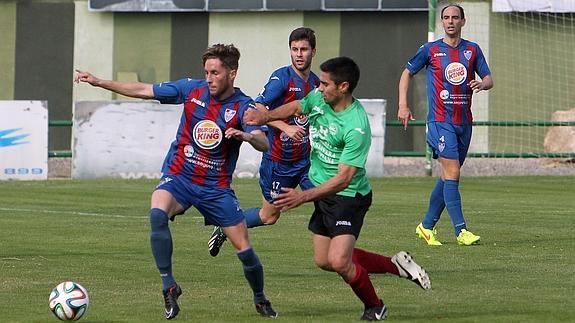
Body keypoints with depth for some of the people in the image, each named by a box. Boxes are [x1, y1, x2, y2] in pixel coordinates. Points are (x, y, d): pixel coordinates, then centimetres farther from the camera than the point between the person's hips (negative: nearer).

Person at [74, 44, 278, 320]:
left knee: (244, 248, -3)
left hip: (216, 188, -1)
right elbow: (143, 91, 3)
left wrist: (243, 135, -46)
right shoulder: (192, 89, -3)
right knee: (157, 214, -31)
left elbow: (263, 144, -24)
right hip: (178, 178, 1)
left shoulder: (244, 107, -10)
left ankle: (260, 300, 25)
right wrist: (98, 82, -1)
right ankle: (169, 286, -21)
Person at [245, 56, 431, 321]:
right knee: (324, 261, 14)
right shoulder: (318, 98, -7)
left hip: (348, 197, -9)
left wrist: (303, 197, -36)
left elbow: (343, 179, -31)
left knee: (339, 261, -19)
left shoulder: (356, 128, -30)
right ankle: (396, 265, 28)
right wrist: (265, 117, -3)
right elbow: (295, 108, 16)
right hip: (322, 192, 9)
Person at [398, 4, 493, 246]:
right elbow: (407, 73, 12)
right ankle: (461, 231, -16)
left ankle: (427, 226, 22)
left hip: (464, 122, 5)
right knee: (452, 174, -14)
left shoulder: (472, 50, 10)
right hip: (440, 120, -4)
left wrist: (482, 84, -14)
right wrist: (403, 105, 3)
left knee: (448, 176, 10)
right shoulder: (430, 50, 2)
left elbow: (489, 80, 10)